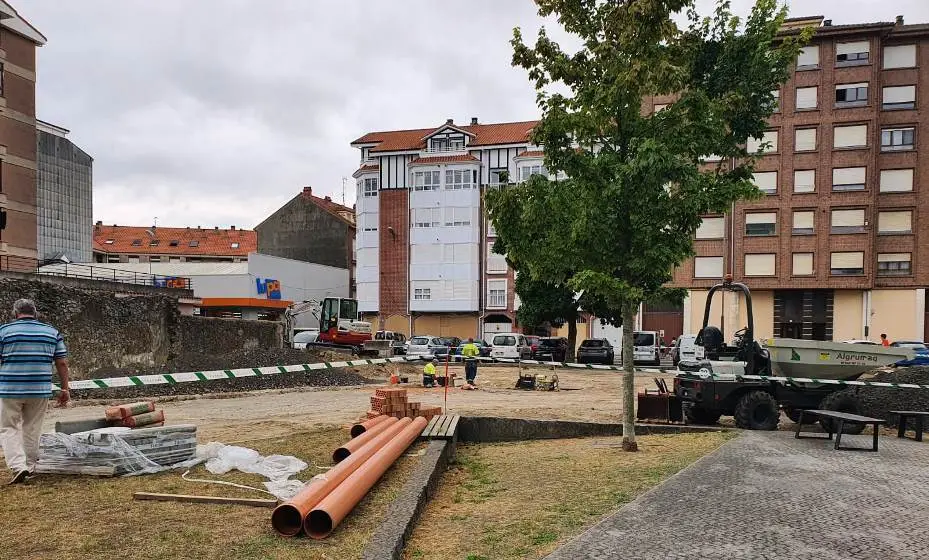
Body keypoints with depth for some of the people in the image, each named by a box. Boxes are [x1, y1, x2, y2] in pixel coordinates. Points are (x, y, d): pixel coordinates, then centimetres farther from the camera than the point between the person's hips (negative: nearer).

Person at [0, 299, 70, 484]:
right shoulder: (52, 332, 5)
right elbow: (62, 363, 4)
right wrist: (65, 389, 10)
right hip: (40, 391, 3)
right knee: (32, 428, 15)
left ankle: (18, 466, -7)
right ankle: (30, 467, 22)